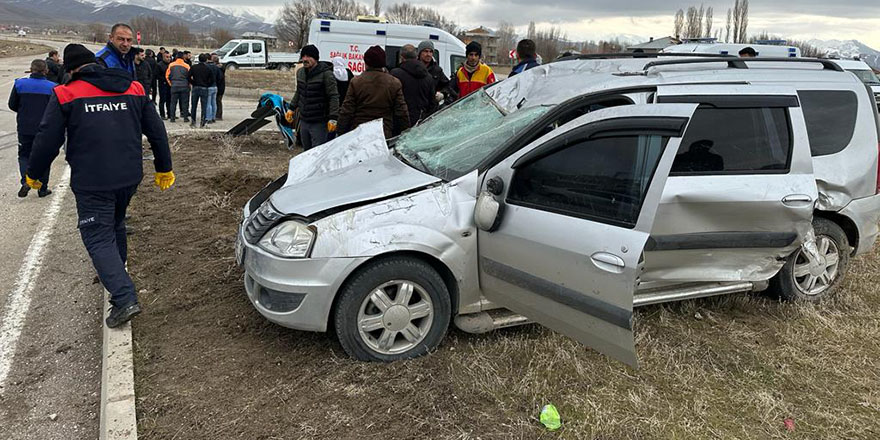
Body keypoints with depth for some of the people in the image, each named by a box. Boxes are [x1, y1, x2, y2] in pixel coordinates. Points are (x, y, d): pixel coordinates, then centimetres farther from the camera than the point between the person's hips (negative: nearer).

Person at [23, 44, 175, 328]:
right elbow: (157, 131, 10)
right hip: (130, 177, 5)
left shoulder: (65, 95, -5)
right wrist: (164, 168, 20)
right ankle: (115, 273, 45)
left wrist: (33, 174, 12)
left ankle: (125, 299, -13)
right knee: (116, 225, 27)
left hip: (92, 184, -5)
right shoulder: (134, 89, 7)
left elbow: (47, 140, -4)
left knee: (98, 238, -1)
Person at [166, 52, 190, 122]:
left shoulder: (171, 65, 1)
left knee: (173, 102, 7)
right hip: (184, 86, -1)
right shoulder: (186, 66, -4)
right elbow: (190, 77, 0)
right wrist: (188, 85, 15)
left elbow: (167, 76, 4)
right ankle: (185, 117, 5)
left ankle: (172, 117, 5)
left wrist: (170, 84, 16)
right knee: (184, 102, 6)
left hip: (174, 86, 1)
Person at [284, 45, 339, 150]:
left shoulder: (326, 74, -14)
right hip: (304, 121, 8)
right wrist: (292, 108, 20)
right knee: (306, 152, 18)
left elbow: (334, 97, -16)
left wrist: (333, 118, -22)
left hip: (319, 123, -7)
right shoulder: (300, 72, 8)